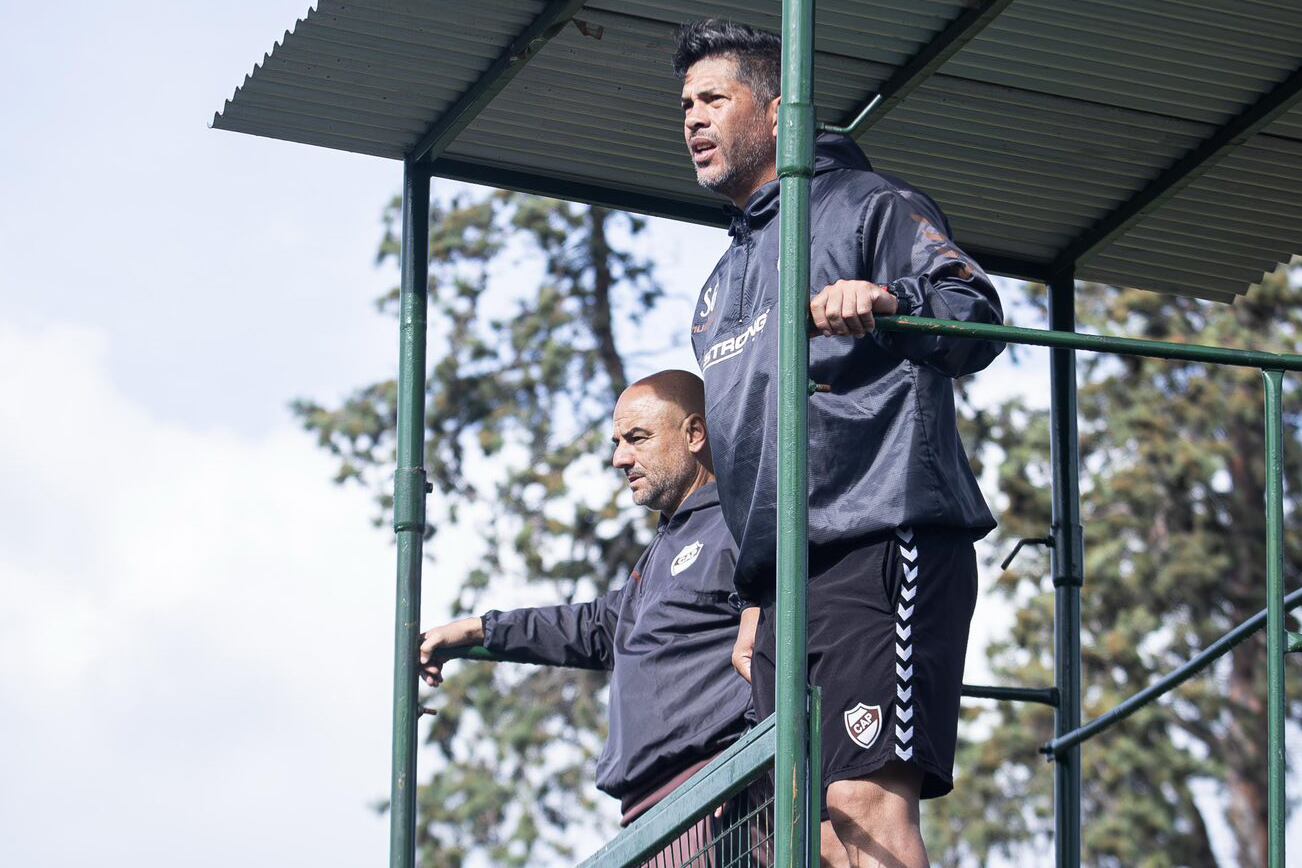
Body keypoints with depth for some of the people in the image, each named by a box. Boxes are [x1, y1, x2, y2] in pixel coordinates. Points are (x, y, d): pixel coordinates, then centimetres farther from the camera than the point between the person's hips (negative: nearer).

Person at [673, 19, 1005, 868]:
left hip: (879, 545, -8)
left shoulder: (863, 205, 6)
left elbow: (977, 317, -9)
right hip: (782, 582, 8)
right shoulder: (721, 285, 31)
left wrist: (889, 303, -30)